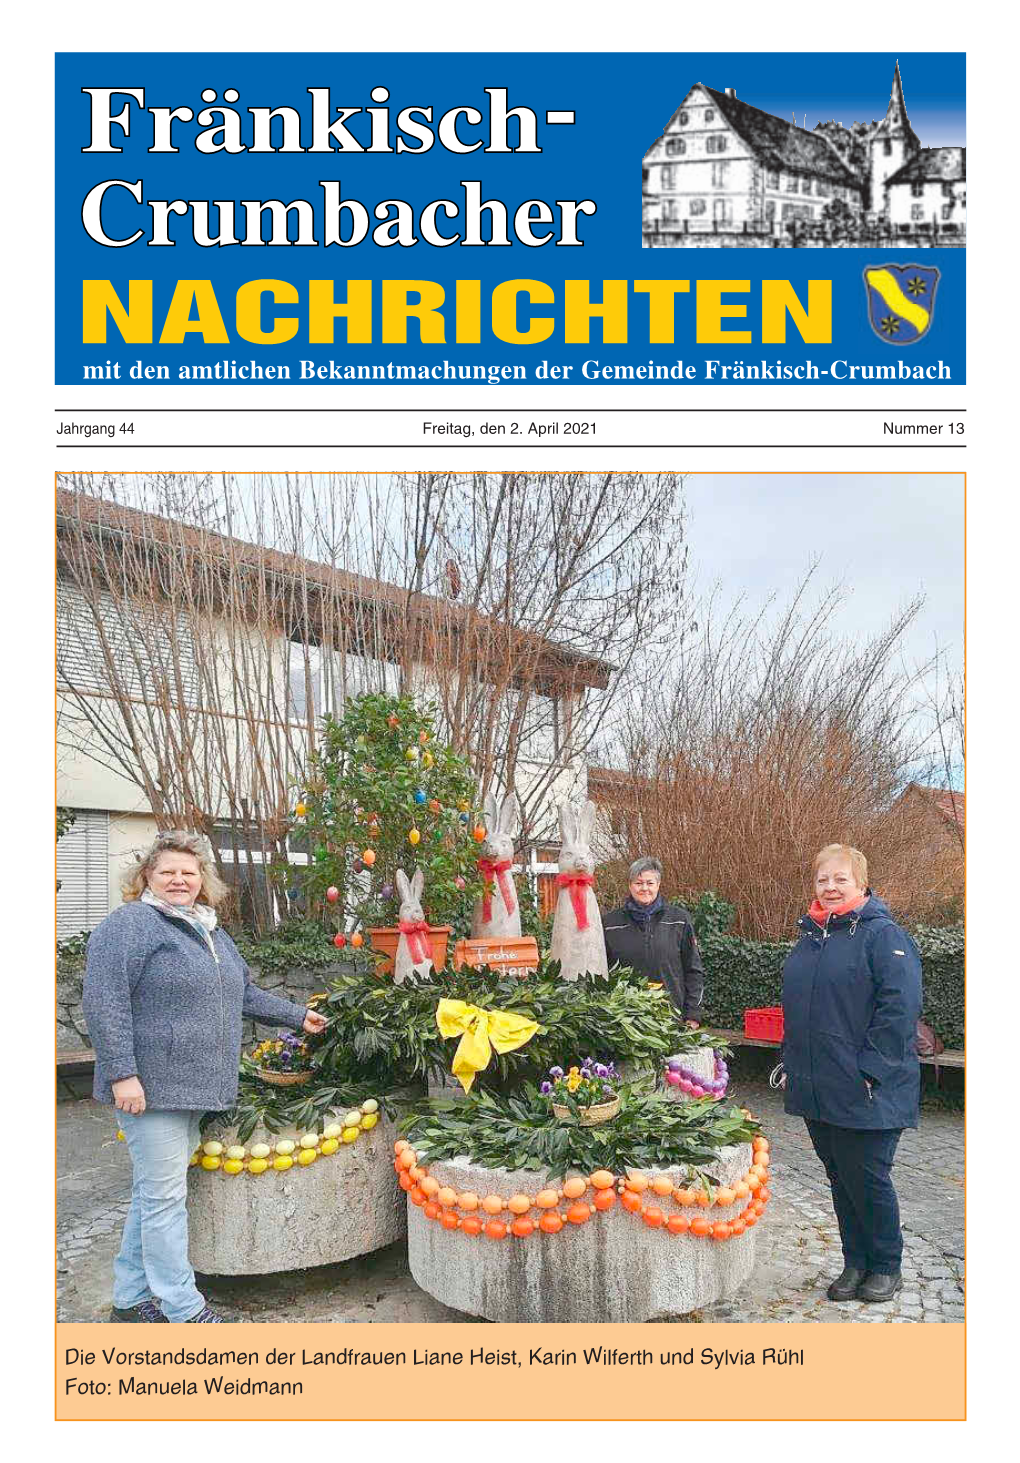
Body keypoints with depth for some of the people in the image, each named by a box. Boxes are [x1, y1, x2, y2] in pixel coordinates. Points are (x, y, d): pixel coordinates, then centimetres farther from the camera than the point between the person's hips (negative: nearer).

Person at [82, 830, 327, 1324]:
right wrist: (122, 1074, -22)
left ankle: (130, 1299, 26)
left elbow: (243, 994, 27)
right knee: (163, 1196, -1)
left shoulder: (210, 932, 17)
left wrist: (297, 1016, 27)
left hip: (194, 1088, 8)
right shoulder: (130, 923, -10)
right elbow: (104, 1001, -18)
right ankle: (184, 1311, 7)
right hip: (151, 1086, -8)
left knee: (153, 1194, 15)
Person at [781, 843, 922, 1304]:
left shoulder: (882, 935, -11)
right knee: (839, 1178, 15)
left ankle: (886, 1266, 23)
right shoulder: (810, 937, 13)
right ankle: (855, 1262, 29)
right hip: (817, 1089, 7)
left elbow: (900, 1007, -18)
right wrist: (791, 1063, 16)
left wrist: (870, 1070, -20)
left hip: (866, 1092, -7)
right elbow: (794, 1009, 22)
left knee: (866, 1179, 3)